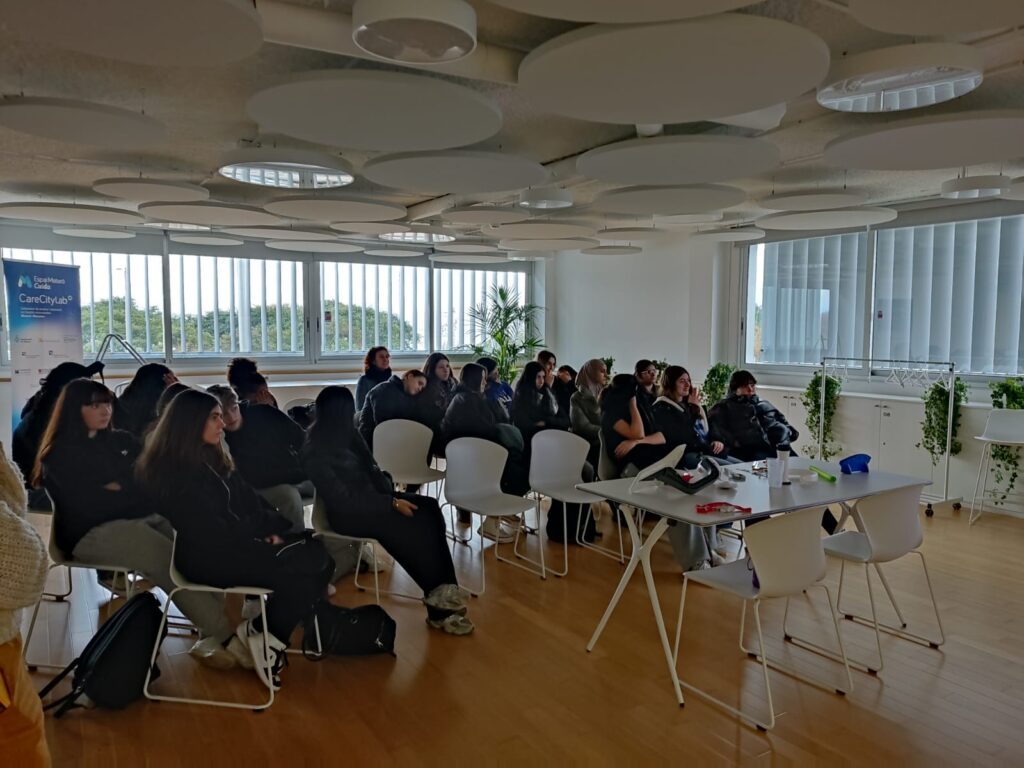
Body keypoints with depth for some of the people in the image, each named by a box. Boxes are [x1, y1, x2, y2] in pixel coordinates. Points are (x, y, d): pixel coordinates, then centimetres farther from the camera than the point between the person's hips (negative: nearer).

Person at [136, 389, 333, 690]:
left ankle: (263, 630, -5)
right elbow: (211, 533, -18)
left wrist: (272, 529, -3)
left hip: (236, 545, 9)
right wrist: (263, 533, -11)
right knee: (301, 566, -25)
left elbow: (250, 504, 15)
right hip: (207, 558, -9)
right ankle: (266, 636, -3)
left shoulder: (213, 459, 15)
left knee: (318, 555, -13)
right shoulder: (173, 473, -13)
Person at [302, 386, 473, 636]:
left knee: (429, 508, -17)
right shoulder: (316, 453, -16)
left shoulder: (347, 435, 6)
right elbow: (344, 499, -19)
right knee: (411, 526, -27)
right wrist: (391, 503, -21)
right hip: (347, 513, -7)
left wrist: (390, 495, -6)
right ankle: (440, 600, -14)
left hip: (370, 499, 7)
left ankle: (442, 592, -21)